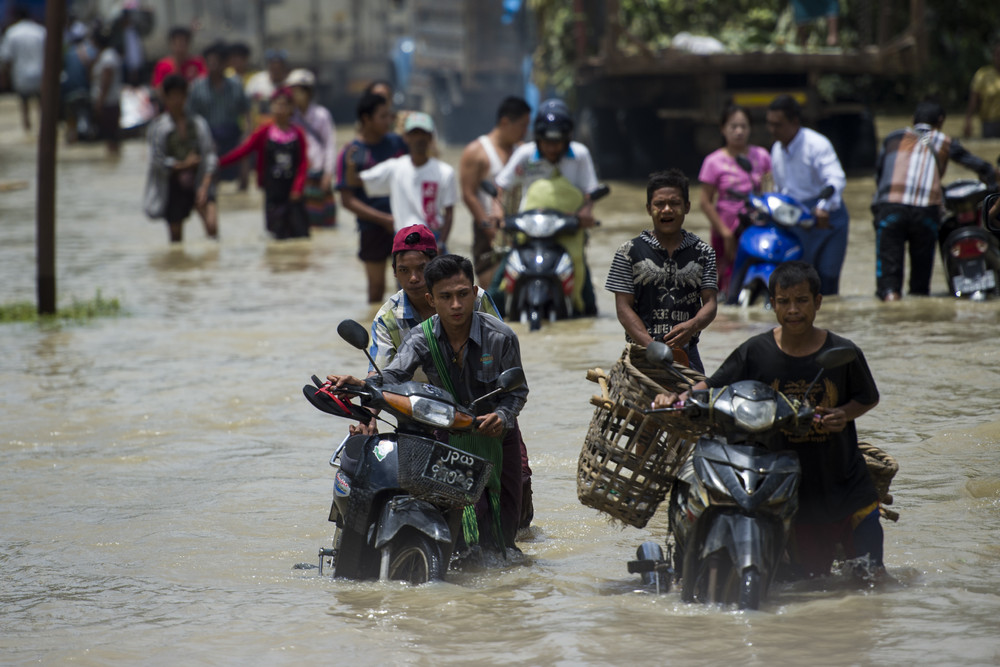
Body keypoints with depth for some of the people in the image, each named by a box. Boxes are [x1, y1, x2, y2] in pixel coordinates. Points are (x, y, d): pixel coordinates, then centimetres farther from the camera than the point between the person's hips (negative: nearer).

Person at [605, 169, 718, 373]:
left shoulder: (703, 253, 12)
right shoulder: (630, 252, 6)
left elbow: (710, 303, 6)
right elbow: (624, 307, 1)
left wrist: (692, 326, -18)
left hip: (687, 352, 2)